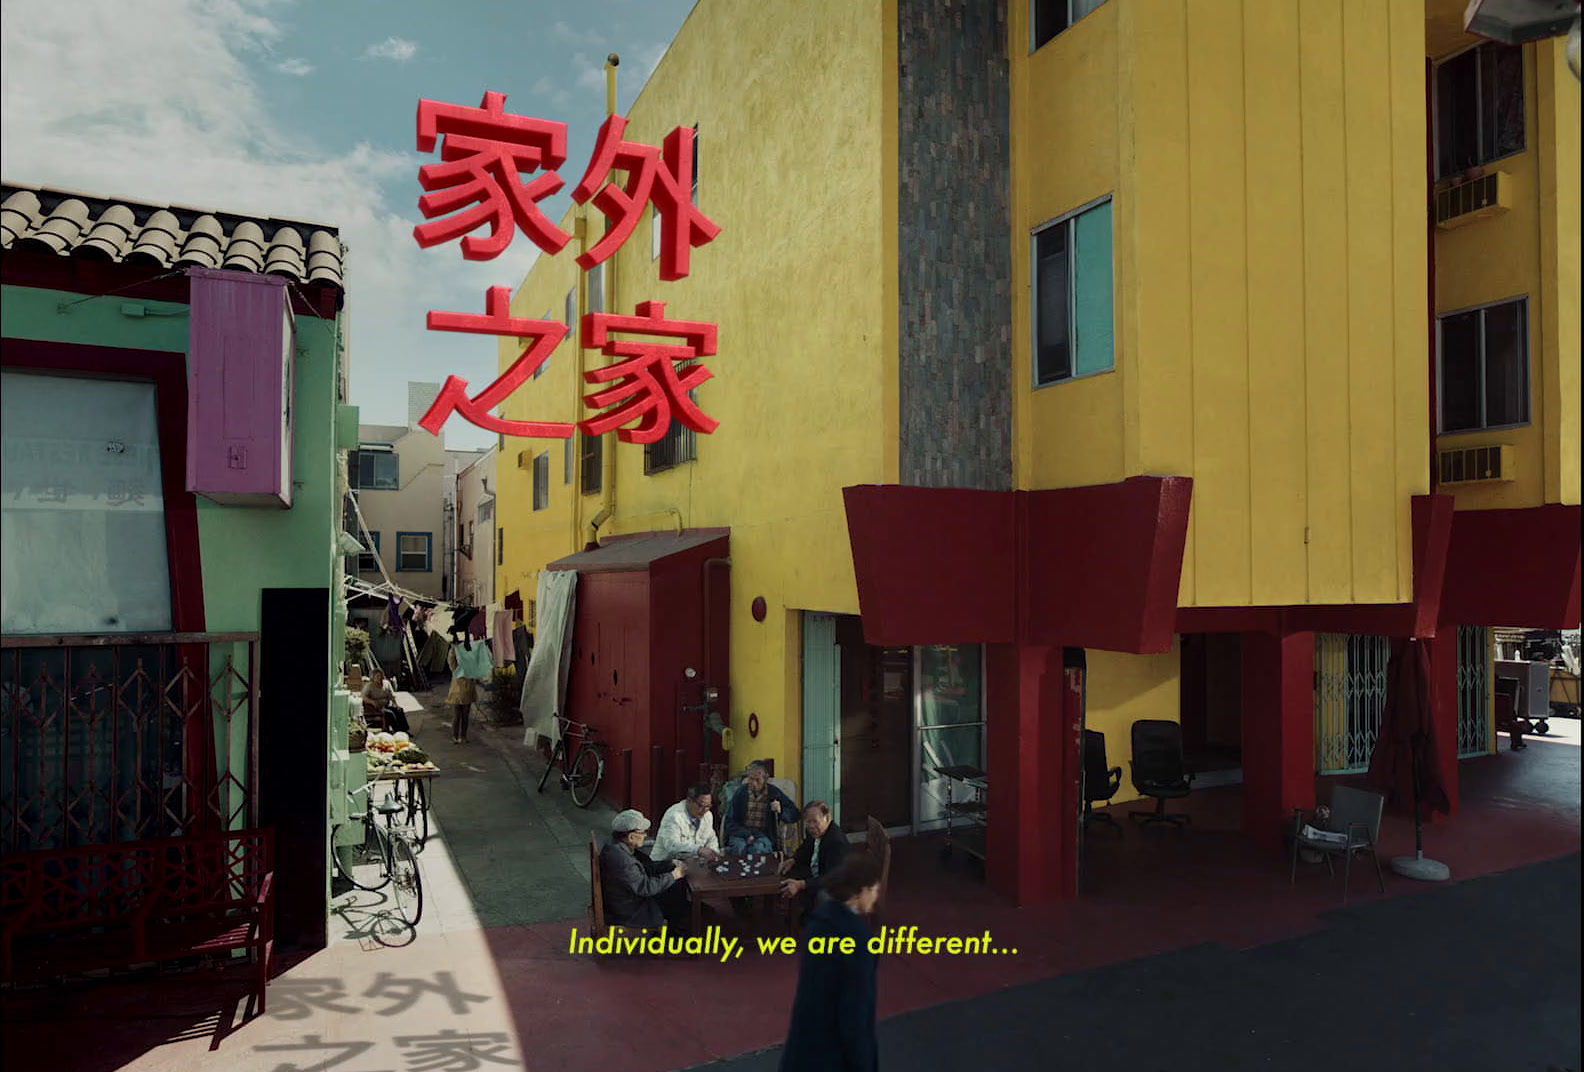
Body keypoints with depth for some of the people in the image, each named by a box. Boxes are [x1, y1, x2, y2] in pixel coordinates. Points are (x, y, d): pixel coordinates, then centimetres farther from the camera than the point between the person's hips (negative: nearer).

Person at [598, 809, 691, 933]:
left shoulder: (618, 846, -1)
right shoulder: (619, 859, -32)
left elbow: (647, 867, 8)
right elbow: (645, 888, -27)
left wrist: (672, 866, -2)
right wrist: (673, 875, -18)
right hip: (627, 912, -9)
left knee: (679, 887, 12)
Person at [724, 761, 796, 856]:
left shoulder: (774, 793, 5)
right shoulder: (741, 792, 6)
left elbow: (795, 814, 6)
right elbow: (730, 821, 4)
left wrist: (781, 810, -17)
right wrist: (747, 835, -13)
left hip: (763, 836, -1)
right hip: (740, 834, 1)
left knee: (758, 849, -34)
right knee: (739, 848, -33)